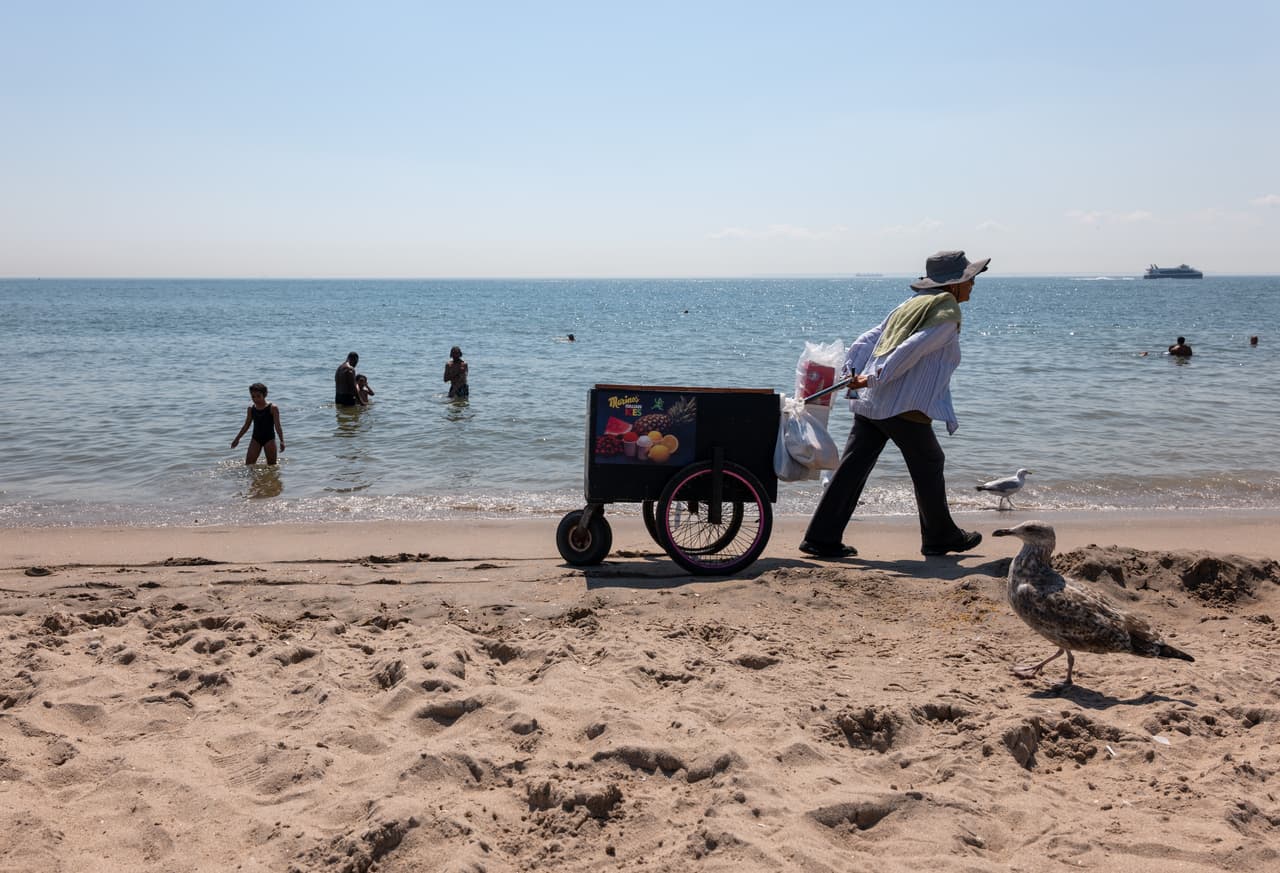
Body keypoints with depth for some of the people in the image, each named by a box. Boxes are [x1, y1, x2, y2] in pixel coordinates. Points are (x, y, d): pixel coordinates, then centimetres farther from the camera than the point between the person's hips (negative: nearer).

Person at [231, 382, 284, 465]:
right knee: (249, 465, -3)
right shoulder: (251, 408, 3)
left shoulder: (273, 408, -10)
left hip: (269, 438, -4)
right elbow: (246, 425, 14)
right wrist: (237, 439, 18)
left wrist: (281, 441, -22)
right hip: (256, 438, 4)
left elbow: (277, 426, -12)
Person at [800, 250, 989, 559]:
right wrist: (874, 379, -17)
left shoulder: (911, 305, 21)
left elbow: (867, 340, 13)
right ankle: (940, 537, 27)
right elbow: (911, 350, -17)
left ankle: (821, 538, 3)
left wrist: (852, 373, 5)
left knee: (853, 467, 5)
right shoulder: (947, 314, -5)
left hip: (869, 403, 7)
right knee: (929, 467, 12)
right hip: (905, 408, -7)